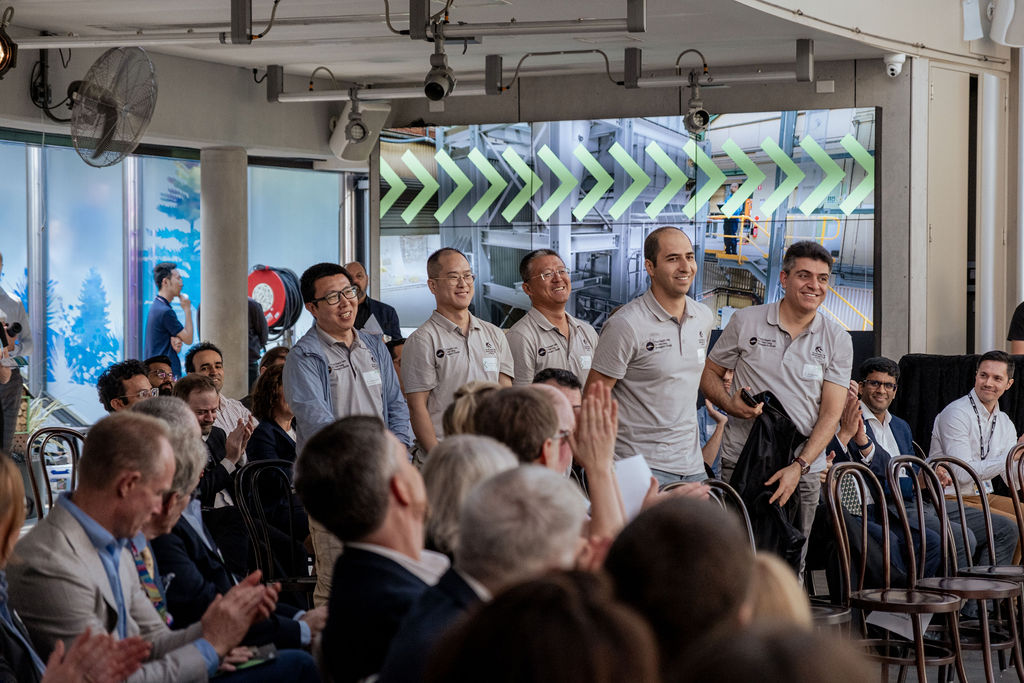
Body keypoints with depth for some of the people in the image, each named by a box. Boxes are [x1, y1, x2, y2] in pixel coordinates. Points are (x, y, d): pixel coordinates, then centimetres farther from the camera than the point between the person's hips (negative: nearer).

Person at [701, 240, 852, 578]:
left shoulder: (837, 341, 4)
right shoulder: (745, 322, 3)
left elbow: (831, 414, -1)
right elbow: (709, 374, 13)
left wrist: (799, 467, -13)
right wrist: (729, 404, -9)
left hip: (803, 472, 1)